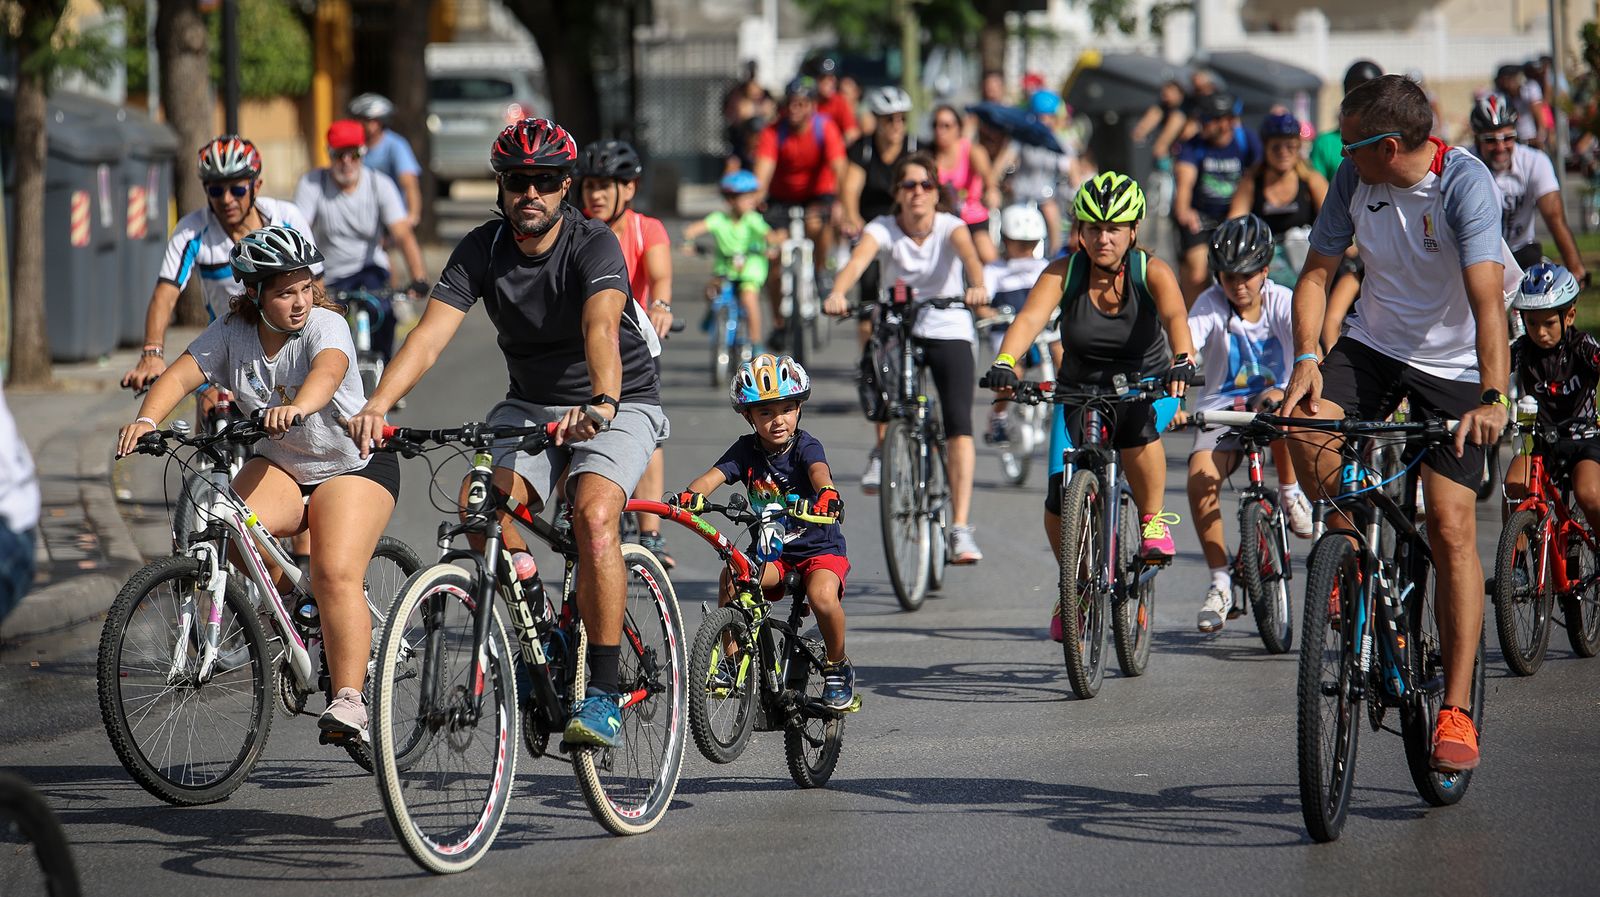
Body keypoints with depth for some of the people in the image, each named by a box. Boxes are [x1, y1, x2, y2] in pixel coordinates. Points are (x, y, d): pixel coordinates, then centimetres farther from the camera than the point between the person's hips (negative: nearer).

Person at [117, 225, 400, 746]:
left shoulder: (325, 325, -19)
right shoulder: (233, 332, -8)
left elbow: (327, 371, -41)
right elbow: (182, 373, -20)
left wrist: (297, 408, -63)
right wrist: (146, 419, -40)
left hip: (352, 465, -4)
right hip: (278, 463, 4)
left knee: (336, 575, -23)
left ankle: (349, 702, -24)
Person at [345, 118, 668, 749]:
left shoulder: (593, 245, -22)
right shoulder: (481, 251, -11)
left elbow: (601, 326, -41)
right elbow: (430, 334, -22)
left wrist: (602, 403, -61)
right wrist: (377, 404, -40)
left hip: (621, 405, -4)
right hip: (531, 402, 4)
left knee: (594, 514, -30)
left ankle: (603, 695, -26)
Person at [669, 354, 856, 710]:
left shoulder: (805, 446, -10)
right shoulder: (746, 449, -2)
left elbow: (818, 470, -33)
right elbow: (714, 475, -18)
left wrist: (827, 493, -58)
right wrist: (690, 495, -41)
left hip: (821, 550, -3)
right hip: (771, 554, 3)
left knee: (822, 596, -33)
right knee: (732, 576, -28)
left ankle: (838, 668, -6)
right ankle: (731, 660, -13)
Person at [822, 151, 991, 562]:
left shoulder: (949, 226, -9)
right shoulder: (883, 228, -8)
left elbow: (968, 252, -30)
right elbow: (859, 259, -27)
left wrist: (977, 286, -53)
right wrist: (837, 293, -49)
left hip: (949, 332, -1)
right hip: (899, 329, 1)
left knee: (959, 424, -17)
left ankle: (961, 528, -16)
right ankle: (882, 452, -10)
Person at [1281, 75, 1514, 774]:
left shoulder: (1466, 184, -23)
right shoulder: (1355, 179, -7)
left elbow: (1487, 296, -32)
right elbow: (1317, 272, -1)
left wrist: (1492, 398, -43)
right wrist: (1306, 360, -18)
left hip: (1453, 367, -4)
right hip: (1374, 346, 4)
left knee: (1451, 530, -12)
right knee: (1304, 435, -25)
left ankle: (1457, 710, -7)